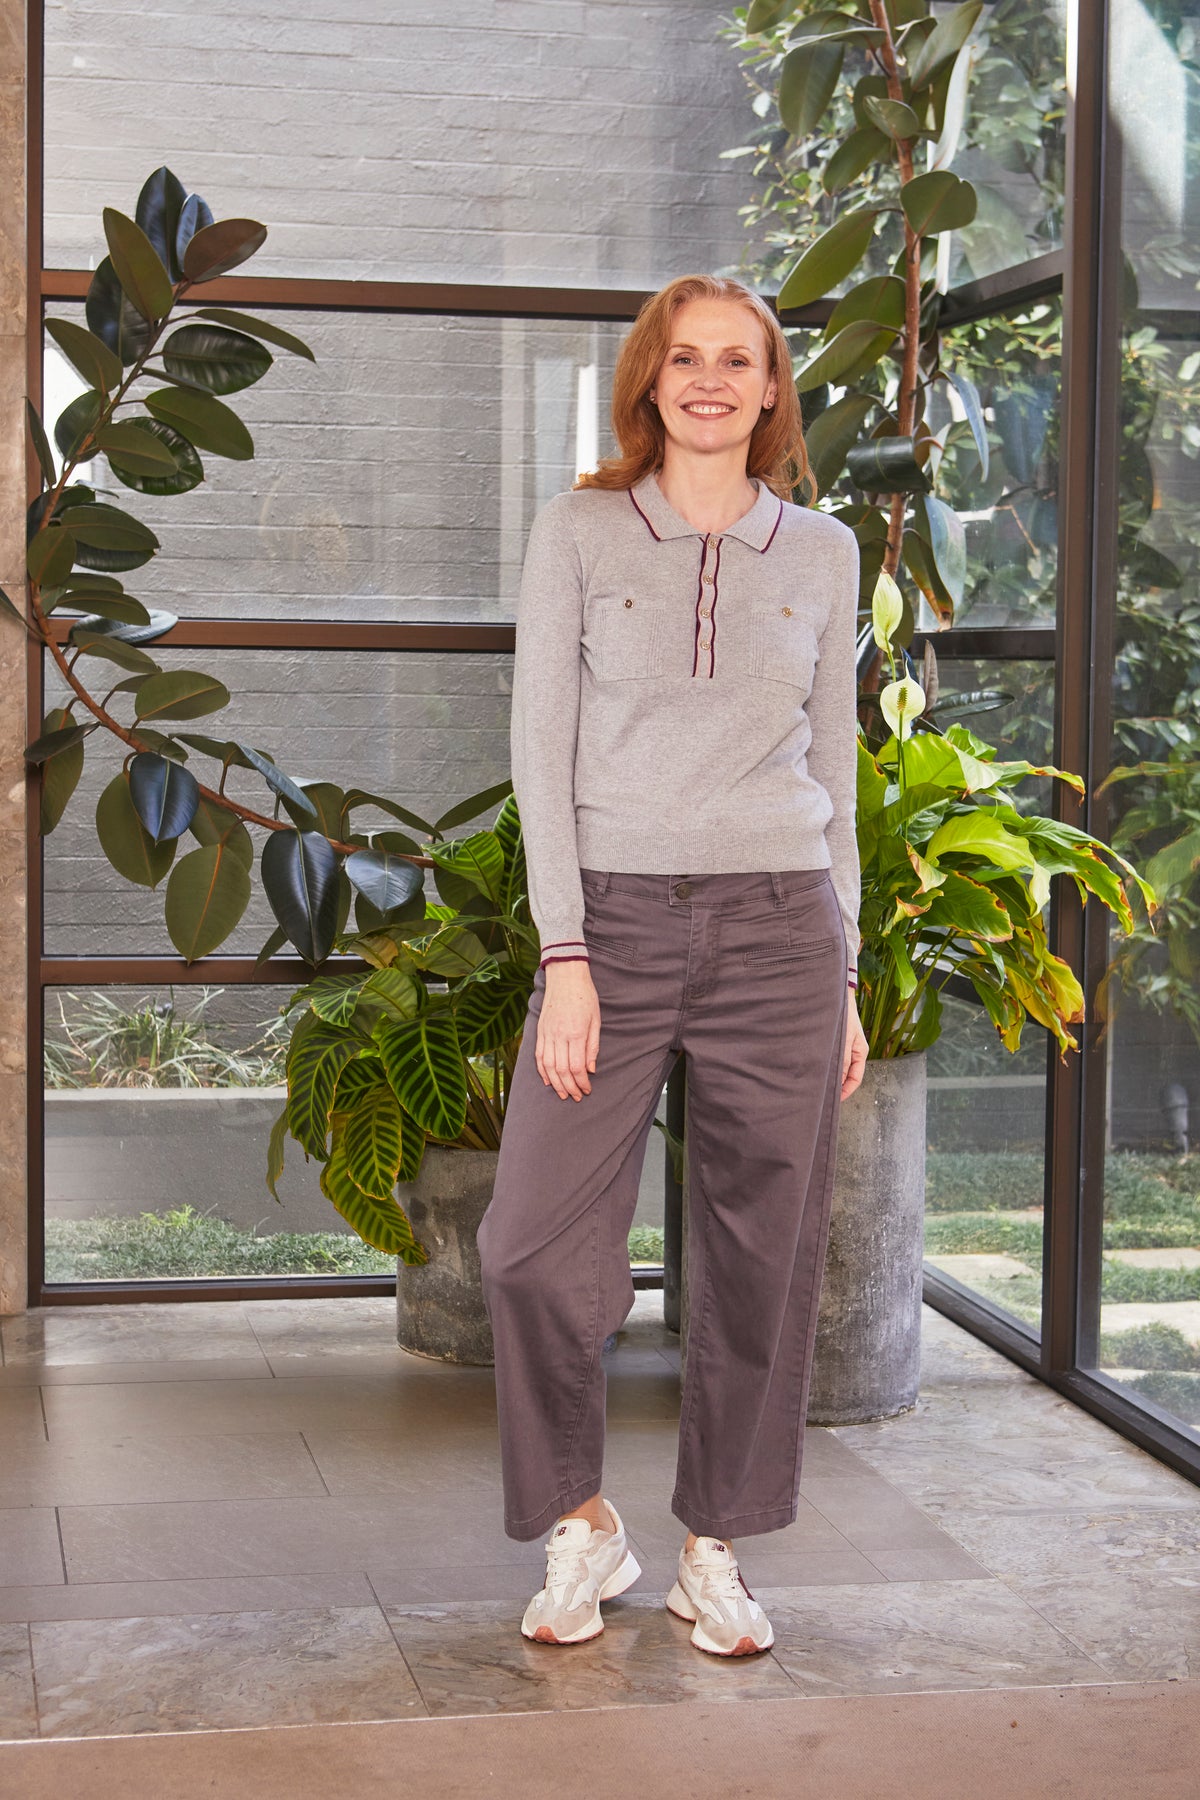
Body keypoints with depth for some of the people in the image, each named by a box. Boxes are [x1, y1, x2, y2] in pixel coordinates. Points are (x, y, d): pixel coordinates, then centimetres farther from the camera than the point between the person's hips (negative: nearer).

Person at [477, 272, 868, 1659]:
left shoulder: (821, 552, 10)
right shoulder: (578, 532, 3)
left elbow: (832, 767, 13)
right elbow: (542, 747, -1)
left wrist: (847, 976, 10)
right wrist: (565, 956, -9)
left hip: (779, 923, 2)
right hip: (616, 919, -1)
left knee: (761, 1256, 5)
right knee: (536, 1244, -4)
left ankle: (714, 1548, 20)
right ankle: (581, 1528, 17)